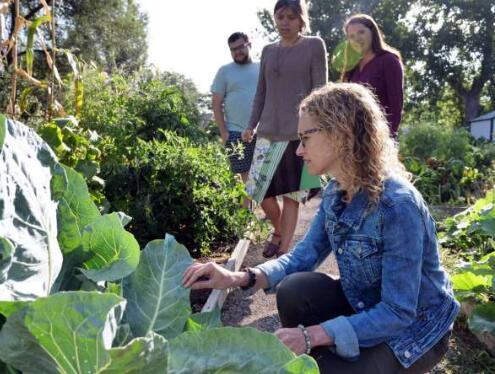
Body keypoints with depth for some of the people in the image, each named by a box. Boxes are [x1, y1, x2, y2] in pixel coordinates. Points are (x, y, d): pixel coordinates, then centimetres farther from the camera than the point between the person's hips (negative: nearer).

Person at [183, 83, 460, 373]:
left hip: (415, 328, -5)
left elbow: (398, 313, -28)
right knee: (294, 289, -19)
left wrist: (313, 335, -33)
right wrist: (239, 278, -20)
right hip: (365, 307, 6)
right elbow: (303, 257, -5)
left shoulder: (398, 205, -31)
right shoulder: (335, 192, -7)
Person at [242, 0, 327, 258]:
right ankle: (278, 231, 28)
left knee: (291, 193, 0)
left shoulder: (314, 46, 3)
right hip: (268, 132, 4)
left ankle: (284, 249, 12)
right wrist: (251, 126, 11)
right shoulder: (268, 51, 16)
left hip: (299, 133, -4)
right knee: (259, 189, 2)